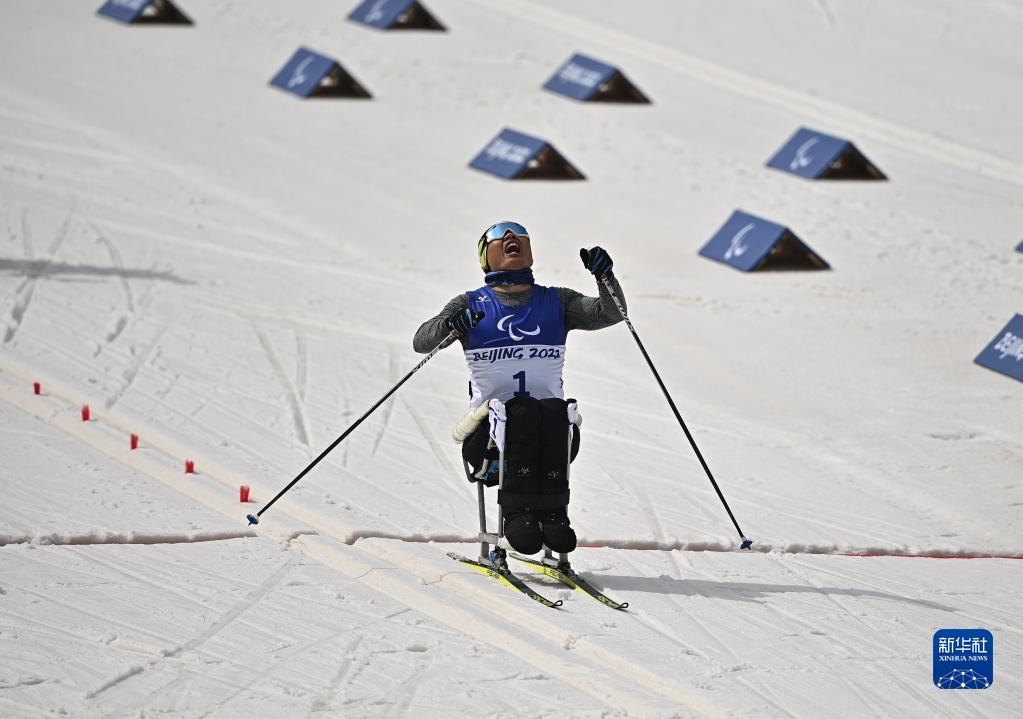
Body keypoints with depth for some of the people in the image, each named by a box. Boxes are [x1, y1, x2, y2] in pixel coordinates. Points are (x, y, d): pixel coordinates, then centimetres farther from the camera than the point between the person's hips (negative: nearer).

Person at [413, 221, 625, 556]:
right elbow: (421, 341, 1)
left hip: (552, 431, 2)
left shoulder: (556, 302, 19)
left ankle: (553, 512, -38)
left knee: (556, 411, -32)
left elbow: (610, 313, 7)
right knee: (524, 411, -34)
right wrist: (451, 325, -20)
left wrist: (605, 277, -12)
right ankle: (517, 512, -39)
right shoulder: (471, 305, 14)